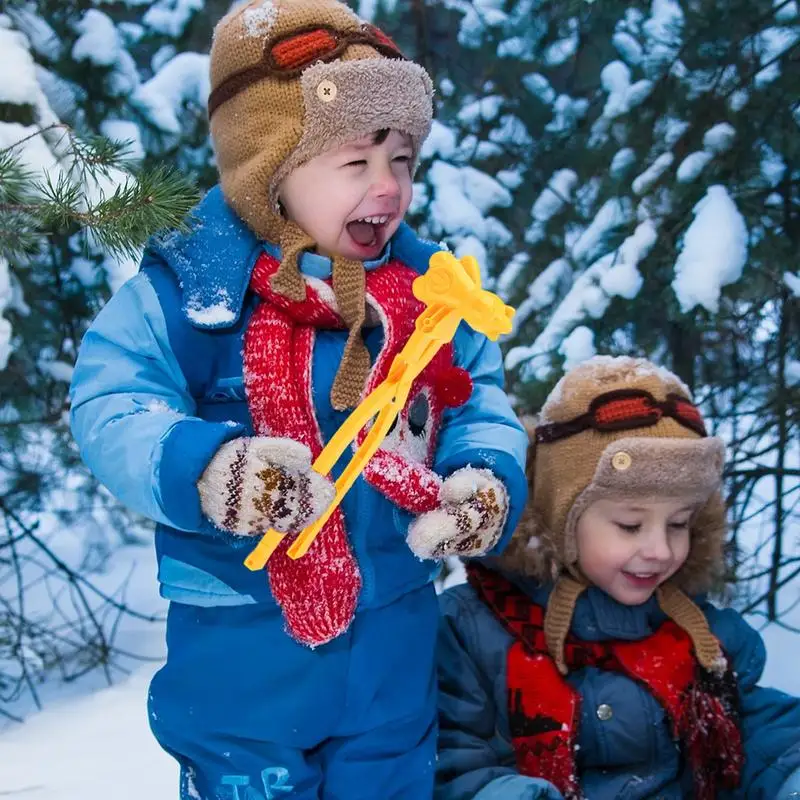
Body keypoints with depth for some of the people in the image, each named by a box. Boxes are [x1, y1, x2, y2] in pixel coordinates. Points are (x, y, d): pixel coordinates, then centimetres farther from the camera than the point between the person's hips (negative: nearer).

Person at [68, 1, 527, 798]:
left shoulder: (428, 285, 0)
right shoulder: (191, 284, -15)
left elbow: (479, 398, 5)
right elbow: (111, 406, -19)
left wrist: (488, 477, -16)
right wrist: (202, 469, -37)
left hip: (394, 640, 4)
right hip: (242, 642, -4)